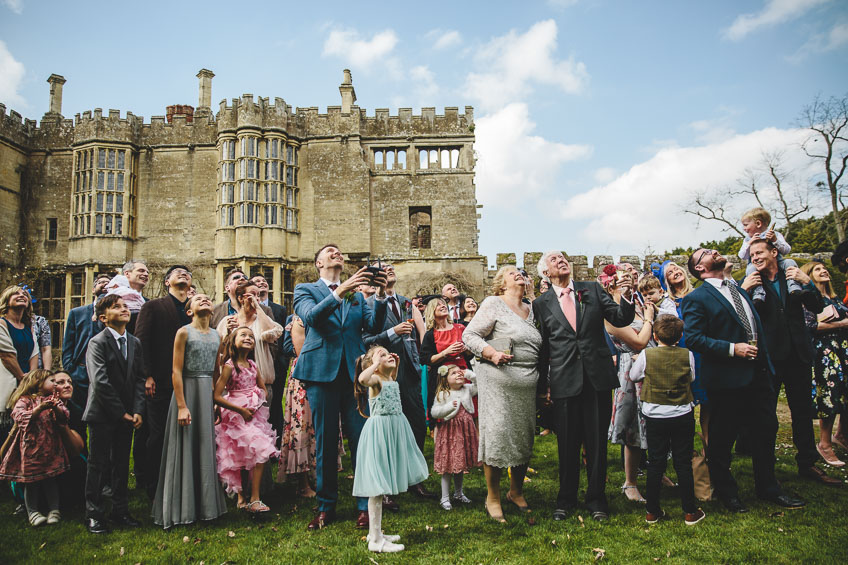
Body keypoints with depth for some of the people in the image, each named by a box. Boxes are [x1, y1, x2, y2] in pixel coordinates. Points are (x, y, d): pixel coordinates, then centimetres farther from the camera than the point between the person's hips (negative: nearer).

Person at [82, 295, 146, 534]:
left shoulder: (135, 343, 8)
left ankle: (120, 511, 23)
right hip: (102, 415, -5)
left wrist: (137, 411, -6)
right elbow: (100, 382, -16)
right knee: (98, 464, 5)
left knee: (122, 464, 12)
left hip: (127, 414, 5)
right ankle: (94, 514, 17)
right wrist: (121, 413, -14)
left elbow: (139, 379, 5)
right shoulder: (97, 343, -10)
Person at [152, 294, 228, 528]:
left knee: (206, 448, 10)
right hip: (187, 389, -5)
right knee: (186, 450, 2)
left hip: (209, 393, 5)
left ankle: (205, 505, 21)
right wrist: (182, 406, -17)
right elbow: (177, 371, -11)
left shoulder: (216, 335, 10)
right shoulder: (184, 332, -6)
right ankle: (184, 509, 14)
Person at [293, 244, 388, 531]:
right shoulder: (305, 289, 8)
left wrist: (381, 295, -13)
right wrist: (339, 292, -27)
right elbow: (311, 317, -13)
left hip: (355, 373, 2)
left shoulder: (357, 294, 17)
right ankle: (326, 506, 19)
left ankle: (364, 506, 12)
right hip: (322, 371, -2)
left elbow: (374, 326, 3)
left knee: (362, 440, 1)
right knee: (325, 442, 5)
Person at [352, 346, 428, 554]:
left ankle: (375, 532, 27)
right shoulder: (375, 379, -14)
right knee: (377, 486, -6)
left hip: (393, 431, 10)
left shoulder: (390, 380, 11)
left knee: (381, 486, 16)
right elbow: (362, 379, -39)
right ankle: (376, 540, 0)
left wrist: (396, 364, 23)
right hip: (379, 433, -9)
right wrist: (376, 363, -26)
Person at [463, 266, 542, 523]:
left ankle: (516, 491, 30)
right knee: (497, 434, -6)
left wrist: (540, 376, 12)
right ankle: (493, 497, 11)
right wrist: (492, 353, -20)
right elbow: (469, 335, -7)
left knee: (525, 436, 11)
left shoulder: (530, 310, 16)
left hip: (527, 384, 6)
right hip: (498, 381, -6)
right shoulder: (493, 304, -3)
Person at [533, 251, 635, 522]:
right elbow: (542, 346, 7)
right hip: (564, 381, -1)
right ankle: (566, 498, 26)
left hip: (597, 377, 1)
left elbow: (620, 319, 2)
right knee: (567, 444, 9)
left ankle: (596, 498, 25)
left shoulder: (592, 290, 7)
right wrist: (544, 383, 6)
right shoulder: (542, 304, 4)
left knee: (597, 441, 8)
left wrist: (626, 298, -16)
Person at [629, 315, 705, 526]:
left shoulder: (646, 355, -8)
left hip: (654, 416, 0)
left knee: (655, 463, 7)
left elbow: (633, 377, 5)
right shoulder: (687, 355, -7)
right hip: (682, 416, 0)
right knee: (684, 463, 8)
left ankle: (652, 512, 15)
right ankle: (690, 512, 16)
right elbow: (691, 378, 8)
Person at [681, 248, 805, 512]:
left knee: (766, 430, 14)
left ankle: (768, 488, 33)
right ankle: (726, 492, 25)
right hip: (727, 379, -7)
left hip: (758, 374, 7)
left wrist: (765, 358, 15)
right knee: (722, 440, 6)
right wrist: (732, 349, -21)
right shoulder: (696, 298, -9)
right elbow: (693, 338, -18)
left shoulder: (738, 289, 15)